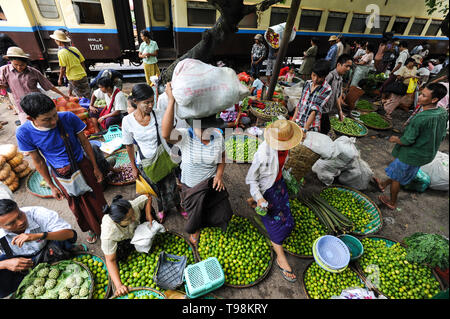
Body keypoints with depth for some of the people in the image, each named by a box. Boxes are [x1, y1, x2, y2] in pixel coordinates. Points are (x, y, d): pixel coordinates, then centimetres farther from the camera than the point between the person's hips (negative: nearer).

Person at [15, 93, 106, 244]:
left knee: (95, 198, 13)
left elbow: (85, 143, -8)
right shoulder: (24, 133, -17)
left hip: (82, 166, -1)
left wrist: (95, 168, -2)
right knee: (76, 204, 19)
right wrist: (51, 186, 3)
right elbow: (38, 161, -4)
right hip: (61, 174, 1)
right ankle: (91, 228, 45)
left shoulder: (69, 118, -21)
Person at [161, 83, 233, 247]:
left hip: (211, 182, 2)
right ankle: (195, 229, 61)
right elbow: (166, 134, -48)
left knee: (222, 213, 17)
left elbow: (222, 157, -1)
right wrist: (171, 100, -52)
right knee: (194, 213, 22)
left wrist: (219, 175, -16)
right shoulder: (184, 136, -26)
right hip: (191, 184, -2)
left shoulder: (218, 135, -16)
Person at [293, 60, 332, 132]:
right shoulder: (307, 83, 9)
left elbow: (315, 110, -14)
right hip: (297, 123, 4)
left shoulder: (327, 90, -6)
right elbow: (299, 103, 11)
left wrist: (305, 129, -20)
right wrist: (292, 121, 7)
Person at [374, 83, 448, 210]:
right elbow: (442, 136, 7)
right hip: (428, 155, 8)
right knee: (398, 172, 28)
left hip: (412, 155, -8)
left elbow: (407, 141, -27)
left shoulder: (419, 118, -32)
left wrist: (395, 140, -7)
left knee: (397, 178, 13)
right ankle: (384, 184, 51)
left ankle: (392, 202, 30)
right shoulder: (444, 114, -5)